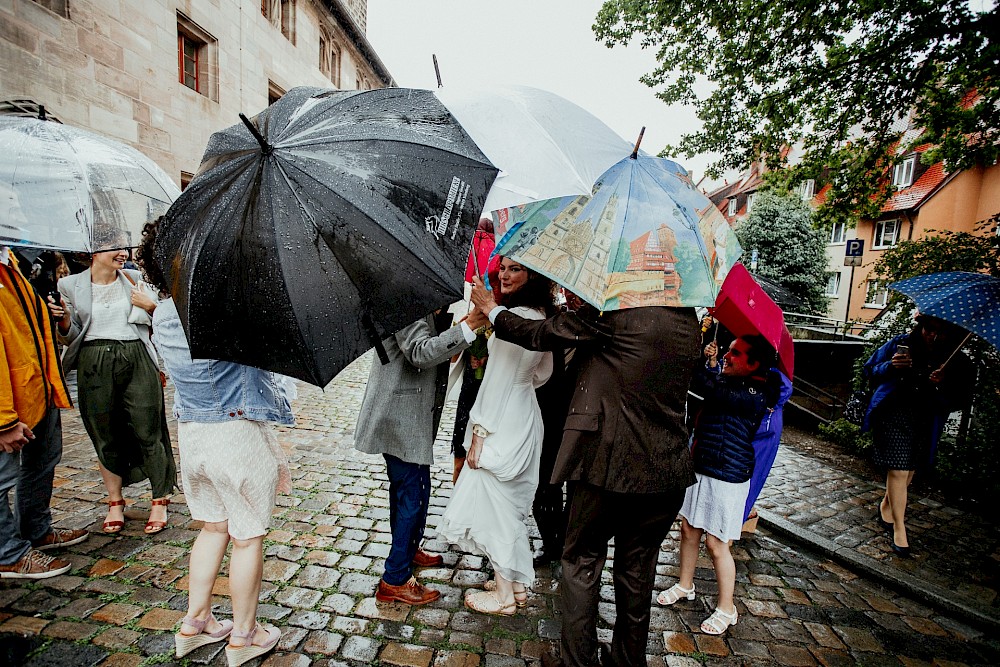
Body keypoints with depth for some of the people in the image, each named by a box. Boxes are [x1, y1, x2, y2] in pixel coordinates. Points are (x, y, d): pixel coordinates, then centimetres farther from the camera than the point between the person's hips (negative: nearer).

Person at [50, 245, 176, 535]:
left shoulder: (134, 279, 9)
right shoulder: (71, 286, 8)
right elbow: (71, 338, 8)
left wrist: (150, 305, -6)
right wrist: (62, 318, -11)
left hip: (137, 362, -1)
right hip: (95, 367, 1)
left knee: (148, 432, -1)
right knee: (106, 438, 8)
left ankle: (160, 501, 11)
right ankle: (115, 503, 25)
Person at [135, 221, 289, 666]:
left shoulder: (161, 317, 2)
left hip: (189, 436, 7)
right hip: (238, 435, -7)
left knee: (213, 526, 25)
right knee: (248, 537, 11)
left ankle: (195, 622, 38)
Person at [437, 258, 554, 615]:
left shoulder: (513, 317, -20)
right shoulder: (542, 318, 7)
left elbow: (498, 379, -20)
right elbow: (543, 373, 17)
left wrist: (479, 432, -16)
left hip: (502, 424, -9)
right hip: (527, 419, 9)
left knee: (494, 505, 6)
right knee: (513, 504, 20)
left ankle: (503, 595, 21)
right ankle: (519, 583, 35)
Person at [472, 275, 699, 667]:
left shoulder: (615, 311, -16)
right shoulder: (687, 318, 4)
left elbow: (539, 334, -9)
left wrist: (492, 310, 7)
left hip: (609, 464, -6)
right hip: (668, 470, 6)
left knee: (582, 561, 14)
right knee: (637, 568, 21)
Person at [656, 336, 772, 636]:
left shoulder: (752, 395, -21)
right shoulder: (726, 378, 4)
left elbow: (706, 387, -31)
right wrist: (709, 360, -11)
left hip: (726, 477, -8)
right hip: (699, 467, 8)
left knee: (716, 544, 4)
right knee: (688, 529, 17)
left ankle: (726, 609, 24)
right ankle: (685, 585, 38)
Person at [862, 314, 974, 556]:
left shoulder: (957, 363, -1)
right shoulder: (900, 343, -4)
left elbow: (960, 400, -2)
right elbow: (870, 370, 3)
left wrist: (942, 386, -23)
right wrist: (890, 367, -18)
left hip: (926, 424, 3)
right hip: (894, 416, -3)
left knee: (909, 469, 14)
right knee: (898, 470, -6)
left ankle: (886, 506, 39)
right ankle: (899, 528, 3)